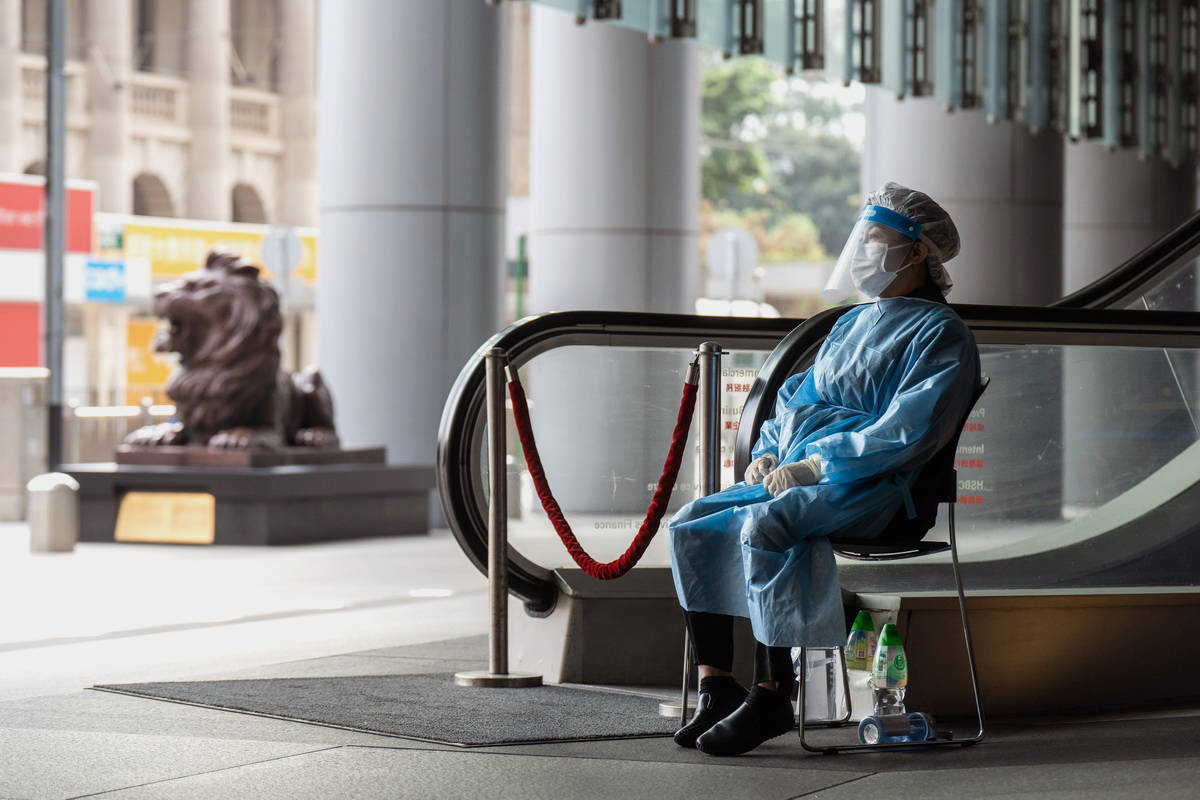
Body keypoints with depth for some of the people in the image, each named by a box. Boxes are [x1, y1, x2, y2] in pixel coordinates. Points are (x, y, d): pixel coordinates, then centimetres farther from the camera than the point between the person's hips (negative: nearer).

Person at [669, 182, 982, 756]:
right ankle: (716, 687, -11)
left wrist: (815, 465, -19)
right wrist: (768, 455, 8)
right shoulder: (850, 325, 25)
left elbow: (909, 432, -15)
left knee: (763, 527, -34)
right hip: (795, 476, 8)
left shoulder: (940, 334, -2)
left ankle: (771, 696, -29)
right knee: (692, 526, -11)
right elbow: (797, 397, 29)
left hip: (867, 486, -8)